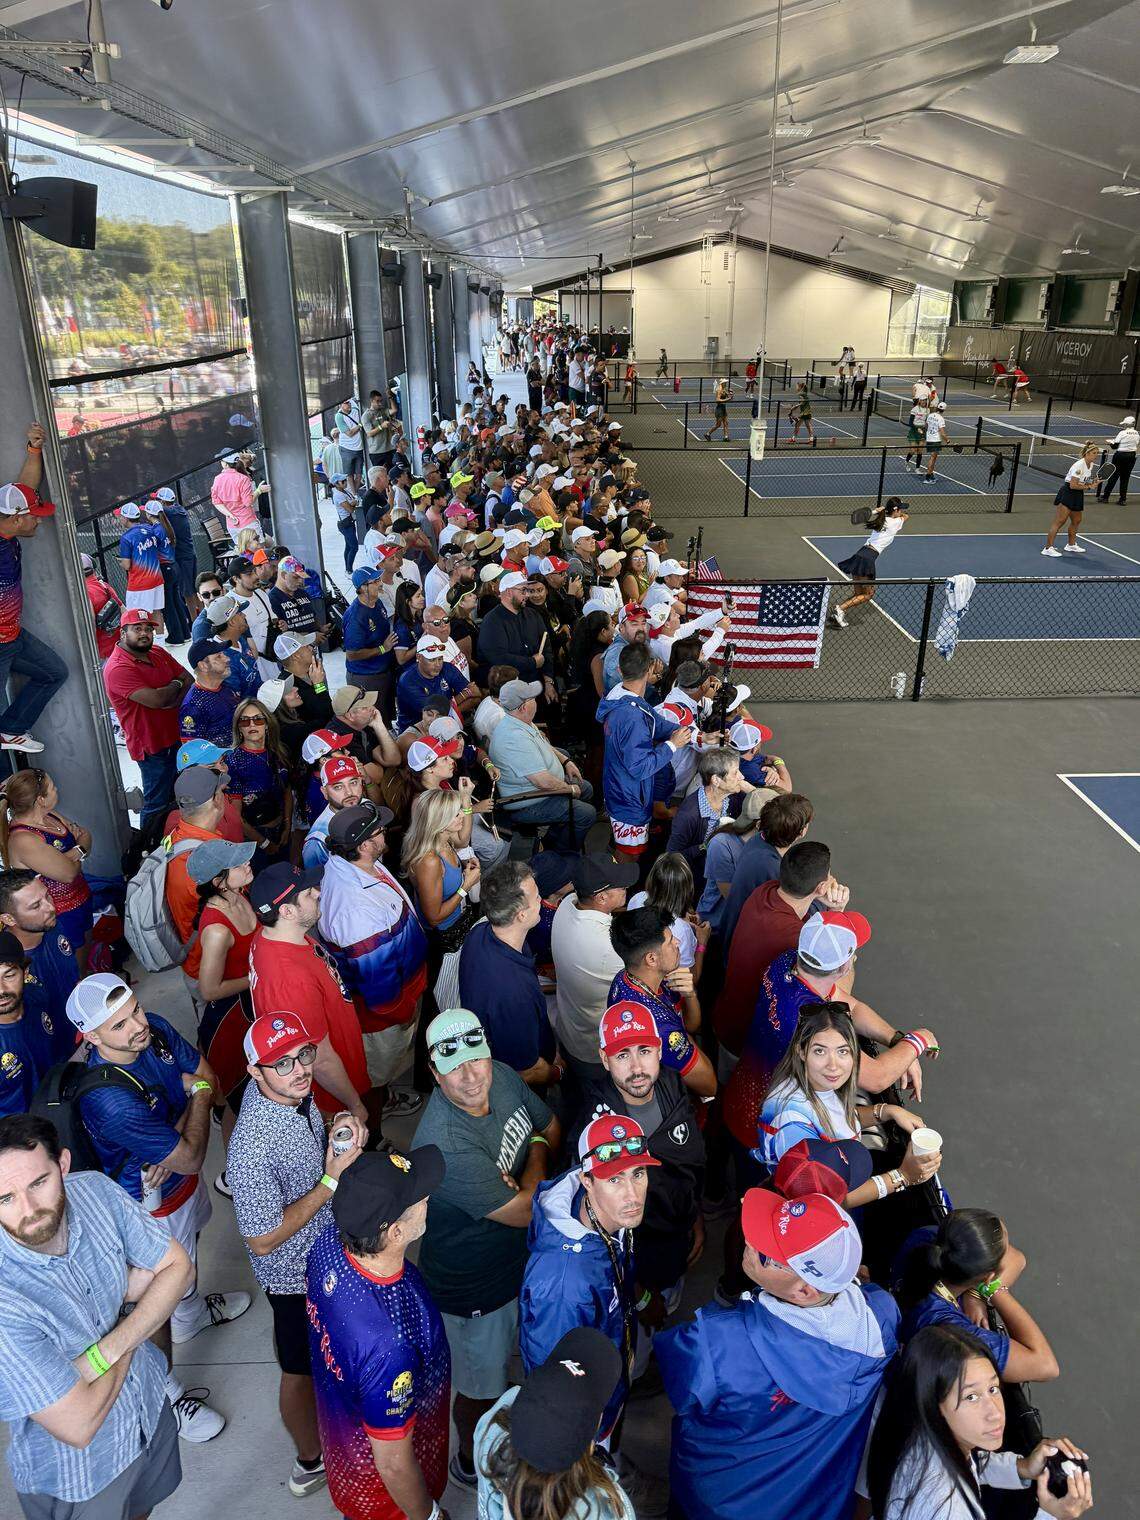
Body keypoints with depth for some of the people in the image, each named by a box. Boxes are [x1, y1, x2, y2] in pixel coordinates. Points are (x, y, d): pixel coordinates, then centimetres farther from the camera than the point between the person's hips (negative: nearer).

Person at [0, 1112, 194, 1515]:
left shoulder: (94, 1190, -23)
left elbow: (177, 1266, -11)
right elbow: (78, 1426, -30)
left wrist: (106, 1352, -24)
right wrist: (129, 1346, -15)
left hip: (149, 1403, 5)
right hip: (75, 1476, -4)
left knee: (144, 1504, 30)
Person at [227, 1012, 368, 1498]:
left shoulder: (292, 1091, -17)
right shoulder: (254, 1148, -41)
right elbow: (263, 1240, -30)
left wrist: (338, 1128, -17)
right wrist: (332, 1181, -32)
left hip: (320, 1249, 6)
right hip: (298, 1271, -6)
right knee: (302, 1369, 20)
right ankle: (312, 1463, 45)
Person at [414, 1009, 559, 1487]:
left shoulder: (502, 1076, -18)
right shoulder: (447, 1146, -40)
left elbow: (551, 1125, 2)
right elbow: (524, 1211, -29)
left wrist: (539, 1143, -16)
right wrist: (536, 1161, -14)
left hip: (519, 1254, 6)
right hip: (474, 1288, -6)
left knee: (500, 1354, 34)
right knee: (481, 1387, 21)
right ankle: (470, 1461, 51)